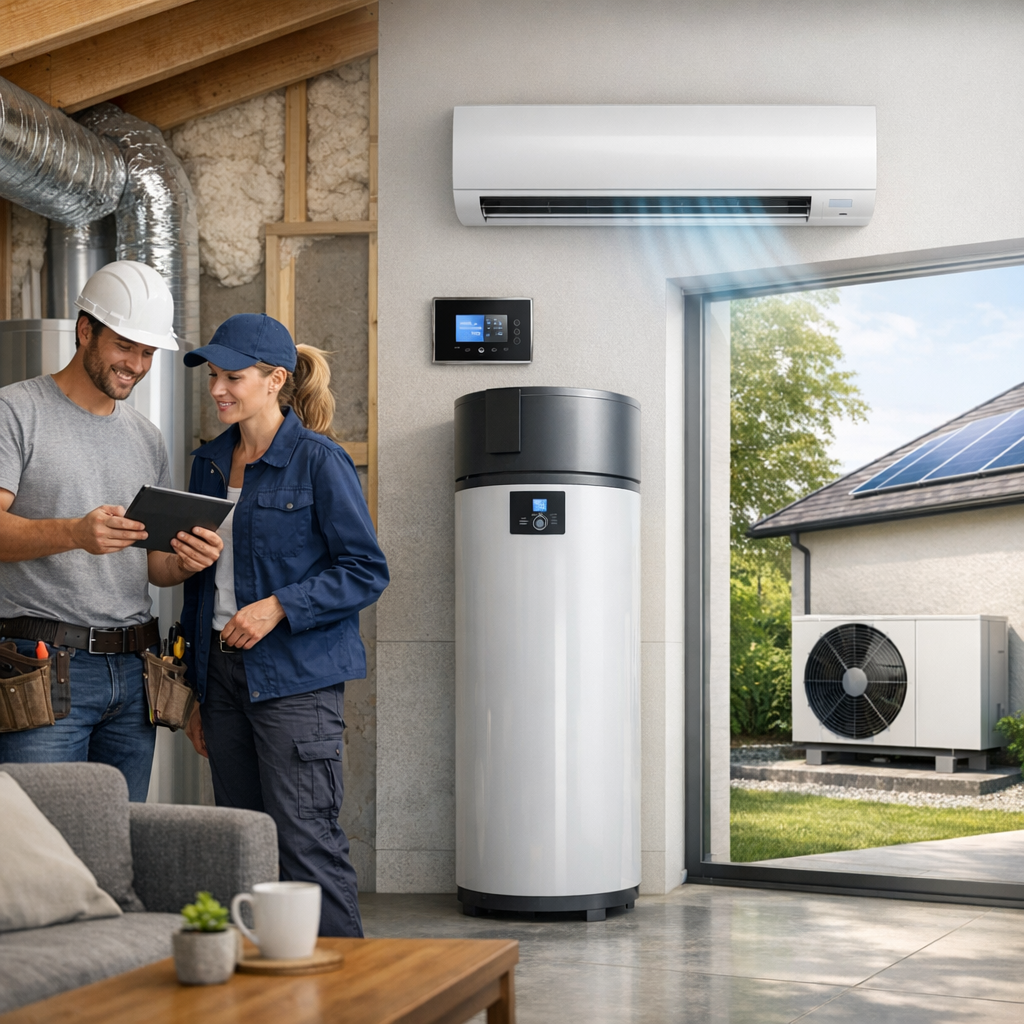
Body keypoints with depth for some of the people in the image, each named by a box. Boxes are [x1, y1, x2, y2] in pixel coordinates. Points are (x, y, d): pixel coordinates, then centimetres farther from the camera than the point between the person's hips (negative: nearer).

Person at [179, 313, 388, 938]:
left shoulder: (319, 461, -7)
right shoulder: (211, 463, 14)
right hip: (224, 673, 7)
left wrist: (279, 607, -18)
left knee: (306, 842, -8)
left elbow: (367, 571, -8)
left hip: (297, 675, -7)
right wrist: (196, 691, 17)